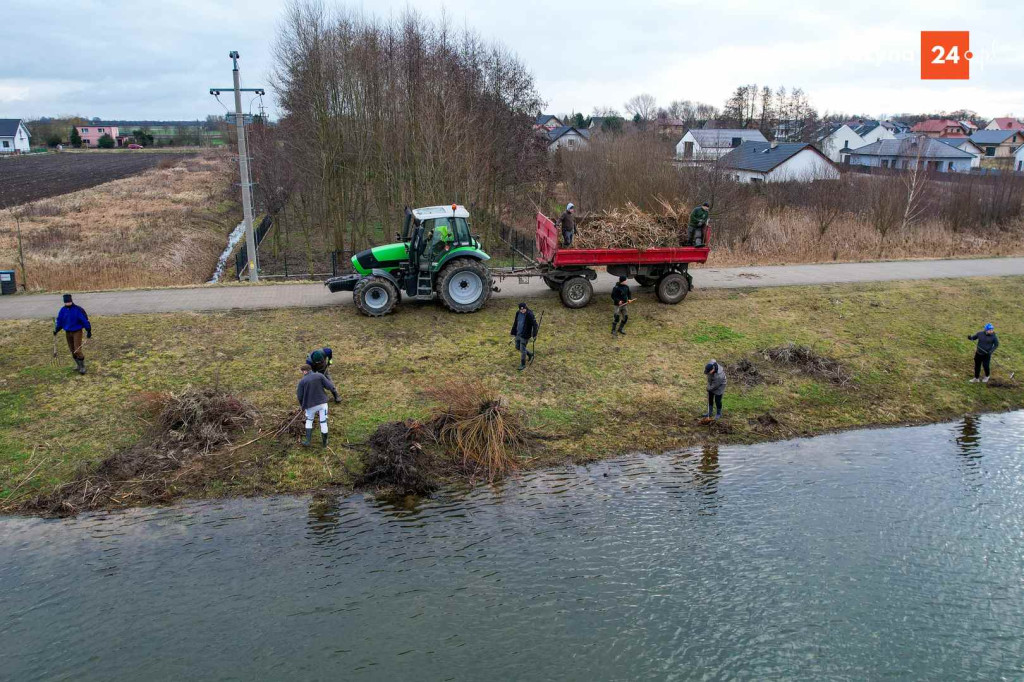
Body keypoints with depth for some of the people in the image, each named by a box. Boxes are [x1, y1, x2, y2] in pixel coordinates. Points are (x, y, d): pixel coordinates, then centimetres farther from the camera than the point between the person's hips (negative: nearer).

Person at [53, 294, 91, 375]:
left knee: (77, 350, -11)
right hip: (68, 332, 6)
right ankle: (79, 366, 25)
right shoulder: (63, 310, 1)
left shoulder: (78, 309, -15)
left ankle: (82, 367, 4)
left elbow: (85, 320, -11)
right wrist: (56, 330, 18)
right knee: (72, 351, 10)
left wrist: (89, 331, -10)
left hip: (77, 332, -5)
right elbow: (59, 320, 16)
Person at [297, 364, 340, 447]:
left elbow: (299, 396, -1)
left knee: (309, 421, 22)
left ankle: (308, 441, 18)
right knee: (323, 422, 10)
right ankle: (325, 442, 20)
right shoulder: (319, 376, -3)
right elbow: (330, 386, -7)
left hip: (310, 405, -1)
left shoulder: (302, 381, -5)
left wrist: (302, 405, 15)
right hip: (322, 403, 1)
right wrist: (336, 396, 7)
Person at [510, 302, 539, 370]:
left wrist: (534, 335, -19)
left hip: (525, 335, -7)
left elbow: (535, 325, -17)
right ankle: (530, 354, 41)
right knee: (518, 347, 19)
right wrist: (513, 333, 16)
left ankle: (523, 365, 18)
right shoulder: (518, 313, 0)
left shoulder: (530, 315, -21)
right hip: (518, 334, 7)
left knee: (522, 349, 1)